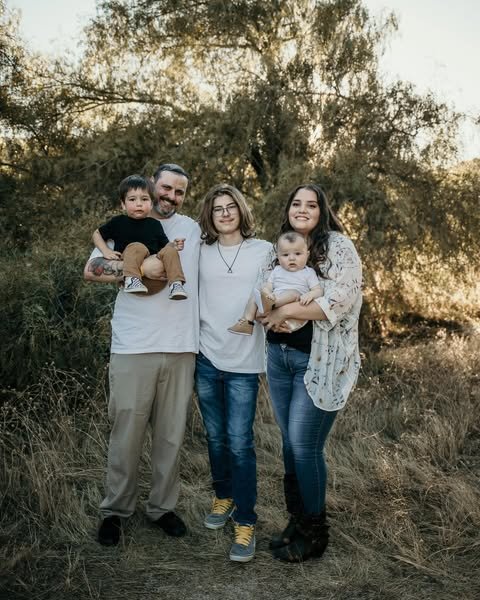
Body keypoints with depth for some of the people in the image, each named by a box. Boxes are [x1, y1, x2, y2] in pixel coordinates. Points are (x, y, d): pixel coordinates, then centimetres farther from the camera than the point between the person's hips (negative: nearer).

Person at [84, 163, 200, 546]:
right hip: (134, 348, -3)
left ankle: (163, 507, 24)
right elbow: (91, 270, -6)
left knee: (171, 435, 9)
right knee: (127, 434, 3)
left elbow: (203, 279, 20)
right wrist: (140, 267, -18)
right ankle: (115, 510, 19)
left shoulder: (192, 229, 14)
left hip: (181, 349, 3)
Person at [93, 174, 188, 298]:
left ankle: (176, 283, -26)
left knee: (169, 251, -21)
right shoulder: (118, 222, 7)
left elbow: (164, 245, 15)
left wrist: (174, 245, -8)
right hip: (127, 268, -2)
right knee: (137, 247, -29)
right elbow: (97, 234, 19)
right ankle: (131, 280, -41)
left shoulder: (155, 224, 12)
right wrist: (106, 251, 2)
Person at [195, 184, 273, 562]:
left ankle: (245, 522, 6)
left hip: (244, 360, -2)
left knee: (240, 441, -5)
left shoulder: (263, 251, 4)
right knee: (215, 436, 13)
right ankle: (223, 496, 34)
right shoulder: (200, 253, 7)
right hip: (207, 357, 2)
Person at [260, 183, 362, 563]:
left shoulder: (338, 247, -6)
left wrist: (288, 311, -16)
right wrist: (271, 314, -9)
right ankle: (297, 520, 28)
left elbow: (341, 300, -18)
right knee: (291, 443, 11)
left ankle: (313, 534, 16)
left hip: (319, 361, -6)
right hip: (280, 356, 6)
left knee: (305, 446, -3)